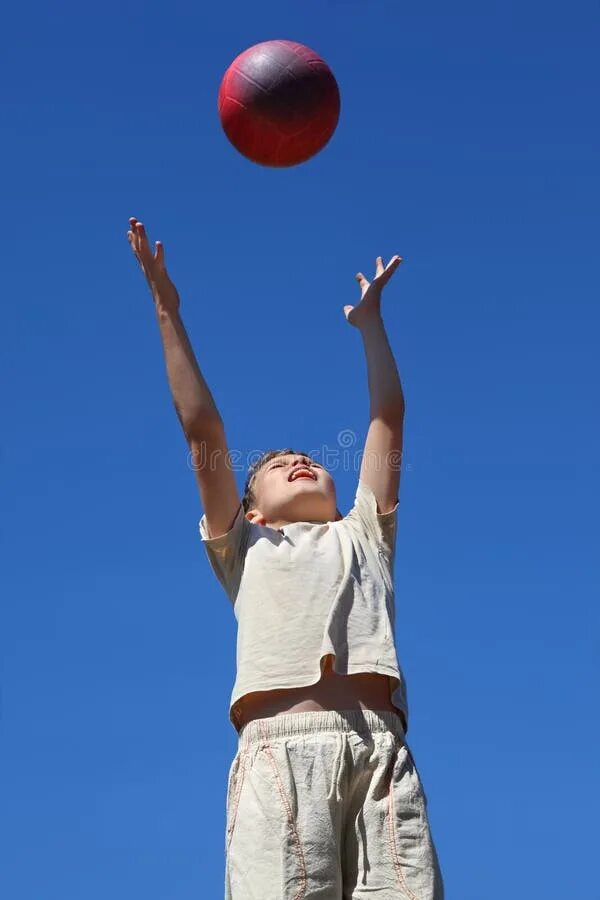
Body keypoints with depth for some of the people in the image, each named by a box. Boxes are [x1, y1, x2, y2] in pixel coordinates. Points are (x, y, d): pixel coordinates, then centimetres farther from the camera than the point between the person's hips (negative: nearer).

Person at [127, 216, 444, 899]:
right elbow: (202, 433, 28)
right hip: (281, 742, -1)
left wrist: (369, 320, 43)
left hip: (380, 745, 2)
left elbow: (388, 420, 36)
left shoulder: (363, 537, 36)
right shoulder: (246, 549, 31)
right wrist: (168, 311, 28)